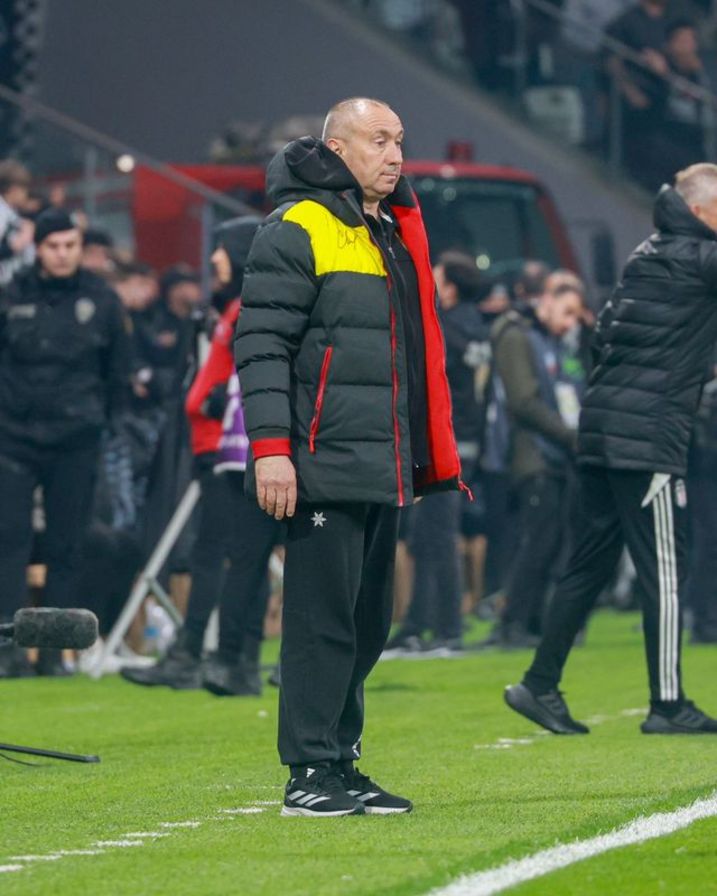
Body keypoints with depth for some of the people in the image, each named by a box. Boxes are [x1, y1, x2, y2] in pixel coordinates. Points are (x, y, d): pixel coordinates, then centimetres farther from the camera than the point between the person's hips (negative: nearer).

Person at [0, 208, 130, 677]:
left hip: (76, 440, 1)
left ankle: (54, 646, 9)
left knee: (67, 546, 4)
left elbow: (119, 371, 11)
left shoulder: (102, 299, 4)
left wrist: (114, 425, 9)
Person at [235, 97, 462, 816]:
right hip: (323, 469, -8)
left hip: (384, 472, 8)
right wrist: (270, 447, -19)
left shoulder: (397, 233, 20)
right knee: (323, 619, -7)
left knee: (367, 623, 11)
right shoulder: (295, 231, -7)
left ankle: (340, 763, 19)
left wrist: (430, 458, 22)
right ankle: (309, 775, -2)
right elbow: (262, 346, -12)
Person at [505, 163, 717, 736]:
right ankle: (667, 705, 0)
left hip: (604, 426, 9)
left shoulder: (653, 254, 18)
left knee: (591, 563, 12)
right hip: (647, 434, -9)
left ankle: (541, 686, 12)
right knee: (664, 569, -3)